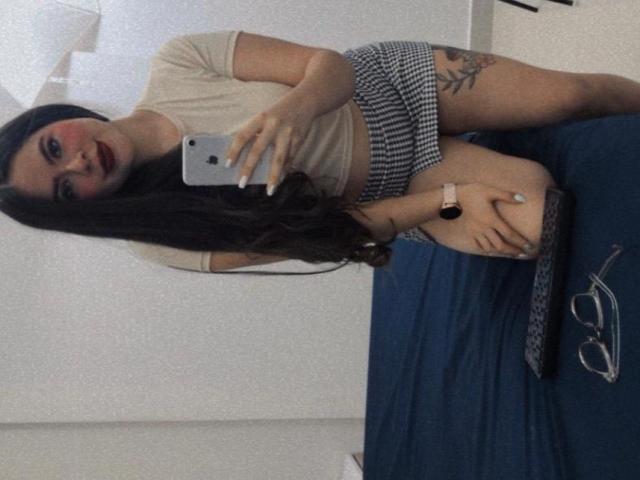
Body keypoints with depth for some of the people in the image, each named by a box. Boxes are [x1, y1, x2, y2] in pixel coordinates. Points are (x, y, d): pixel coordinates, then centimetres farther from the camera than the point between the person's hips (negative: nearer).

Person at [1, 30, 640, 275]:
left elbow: (330, 65, -17)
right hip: (393, 193, -1)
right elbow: (335, 232, -17)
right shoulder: (166, 241, -17)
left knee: (571, 94, -8)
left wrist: (294, 108, -41)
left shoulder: (175, 64, -17)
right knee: (536, 221, -21)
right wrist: (449, 200, -24)